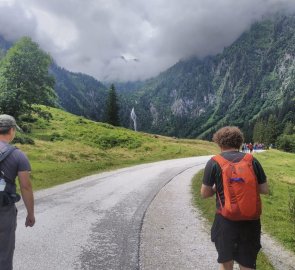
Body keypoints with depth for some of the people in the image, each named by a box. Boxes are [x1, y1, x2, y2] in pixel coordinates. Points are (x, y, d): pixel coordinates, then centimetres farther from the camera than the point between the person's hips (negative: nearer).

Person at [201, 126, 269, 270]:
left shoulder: (214, 162, -8)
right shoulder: (252, 160, -3)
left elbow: (204, 193, -5)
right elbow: (265, 190, 1)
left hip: (226, 219, -2)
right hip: (251, 219, 2)